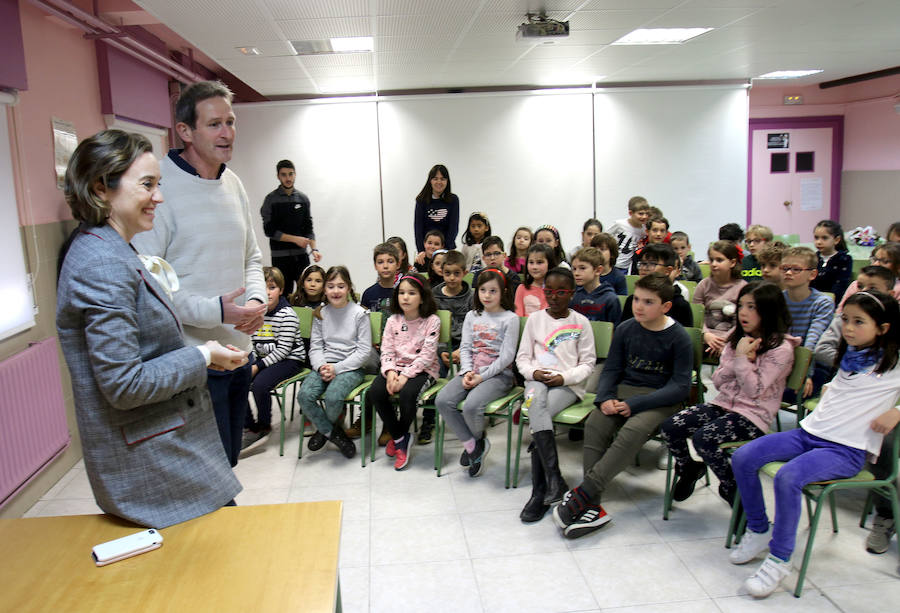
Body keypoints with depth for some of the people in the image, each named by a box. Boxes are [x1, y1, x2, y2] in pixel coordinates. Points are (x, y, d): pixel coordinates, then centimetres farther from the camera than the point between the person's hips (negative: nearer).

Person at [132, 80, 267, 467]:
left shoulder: (233, 184, 11)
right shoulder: (160, 185, -15)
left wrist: (257, 299, 0)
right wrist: (214, 311, -24)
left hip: (239, 352, 8)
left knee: (227, 462, 21)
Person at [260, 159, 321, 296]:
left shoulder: (303, 198, 8)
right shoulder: (271, 199, -2)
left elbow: (308, 228, 10)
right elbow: (269, 230, -7)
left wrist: (314, 249, -5)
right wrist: (295, 239, -12)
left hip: (301, 255, 3)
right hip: (280, 256, -3)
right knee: (284, 294, 0)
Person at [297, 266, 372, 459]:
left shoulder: (359, 314, -3)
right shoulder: (320, 314, 10)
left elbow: (364, 351, -6)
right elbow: (315, 347, 8)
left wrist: (337, 368, -14)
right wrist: (321, 367, -13)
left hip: (352, 367, -4)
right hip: (324, 365, 4)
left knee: (333, 396, -31)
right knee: (304, 395, -24)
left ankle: (324, 429, 6)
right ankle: (334, 433, -2)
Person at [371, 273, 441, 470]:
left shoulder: (432, 321, -6)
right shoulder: (393, 321, 8)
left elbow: (426, 355, -13)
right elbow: (387, 350, 4)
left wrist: (405, 375, -21)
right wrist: (390, 372, -16)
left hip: (422, 370, -4)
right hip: (396, 368, 4)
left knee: (407, 394, -33)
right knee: (375, 392, -23)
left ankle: (399, 436, -1)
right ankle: (400, 438, -4)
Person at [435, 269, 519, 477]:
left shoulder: (510, 319, -2)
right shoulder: (472, 316, 14)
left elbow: (507, 356, -8)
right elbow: (465, 348, 9)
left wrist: (482, 376, -14)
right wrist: (467, 372, -9)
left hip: (498, 374, -5)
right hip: (471, 372, 5)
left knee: (471, 405, -30)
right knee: (442, 400, -20)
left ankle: (477, 440, 5)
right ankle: (472, 445, -5)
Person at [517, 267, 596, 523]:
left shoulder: (580, 322, 6)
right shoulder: (535, 318, 12)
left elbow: (588, 363, 5)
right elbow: (522, 357, 13)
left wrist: (564, 377, -11)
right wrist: (534, 372, -8)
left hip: (567, 384, -2)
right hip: (537, 380, 2)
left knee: (537, 416, -31)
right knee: (536, 401, -36)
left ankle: (539, 492, -26)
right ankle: (554, 479, -40)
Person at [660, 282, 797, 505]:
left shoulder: (781, 348, -9)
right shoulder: (737, 339, 11)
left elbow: (754, 390, -15)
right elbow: (717, 382, 7)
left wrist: (741, 358, -15)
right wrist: (738, 360, -8)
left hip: (753, 415, -6)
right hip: (723, 404, 7)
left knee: (703, 437, -30)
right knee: (669, 427, -13)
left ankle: (732, 487, -3)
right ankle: (688, 469, 16)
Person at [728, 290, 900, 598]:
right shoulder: (848, 354, 18)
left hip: (847, 449, -7)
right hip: (809, 432, 7)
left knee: (788, 477, -33)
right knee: (743, 458, -12)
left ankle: (779, 559, -16)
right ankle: (758, 531, 7)